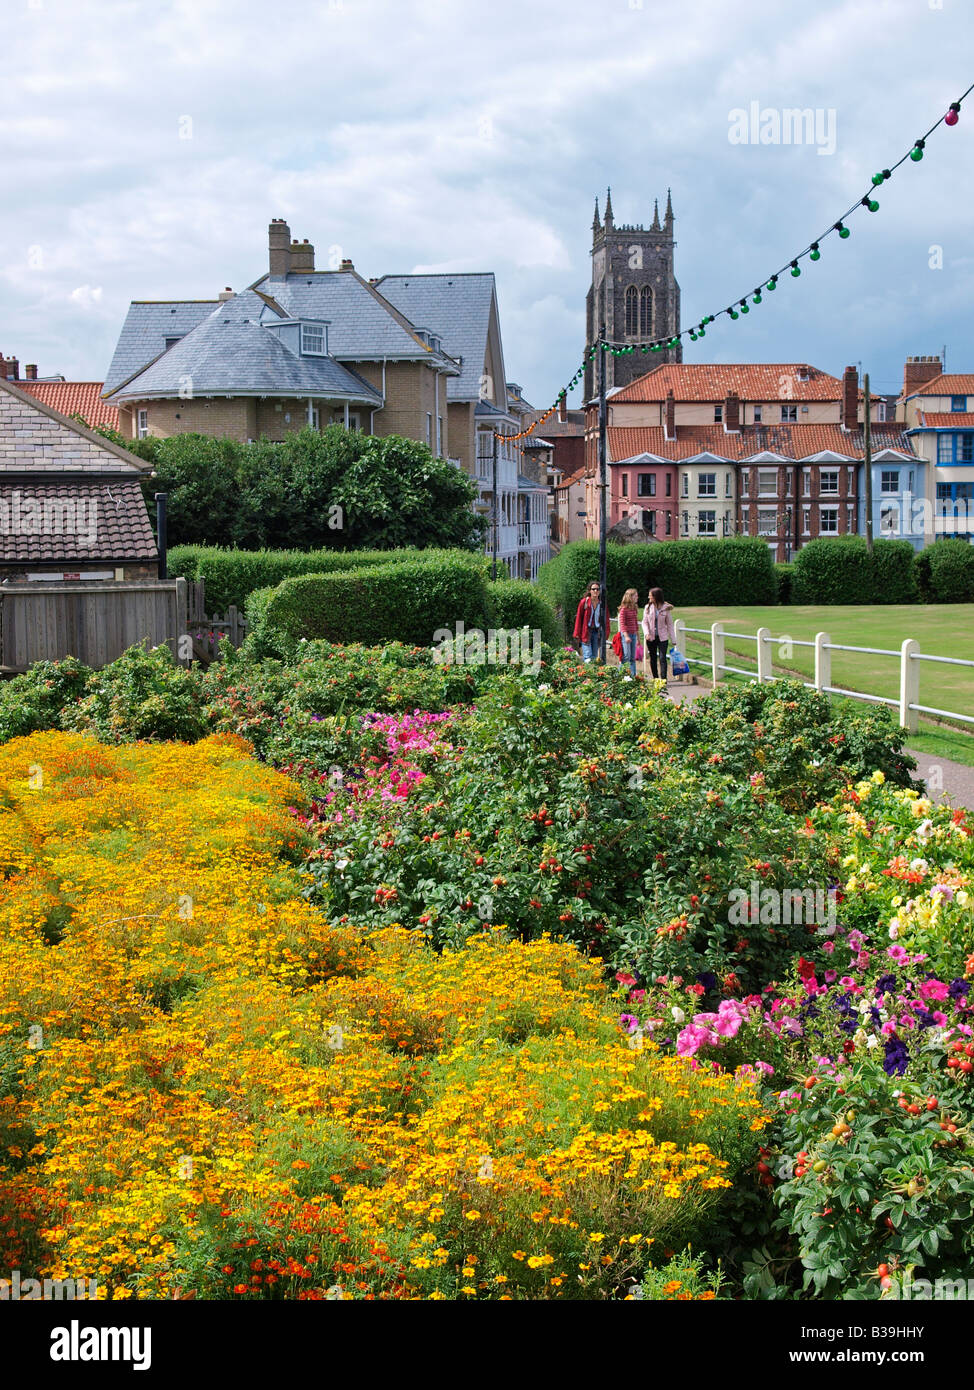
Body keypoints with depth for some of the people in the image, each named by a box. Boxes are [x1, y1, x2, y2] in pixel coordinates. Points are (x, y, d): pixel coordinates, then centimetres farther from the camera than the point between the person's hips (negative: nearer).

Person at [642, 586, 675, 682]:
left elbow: (669, 624, 2)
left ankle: (663, 679, -13)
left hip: (662, 637, -3)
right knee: (653, 659, 9)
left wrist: (673, 639, 0)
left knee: (662, 658, -11)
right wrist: (646, 633, -16)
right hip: (651, 638, 3)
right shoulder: (648, 607, 2)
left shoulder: (666, 608, -3)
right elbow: (644, 622, 2)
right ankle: (655, 679, 20)